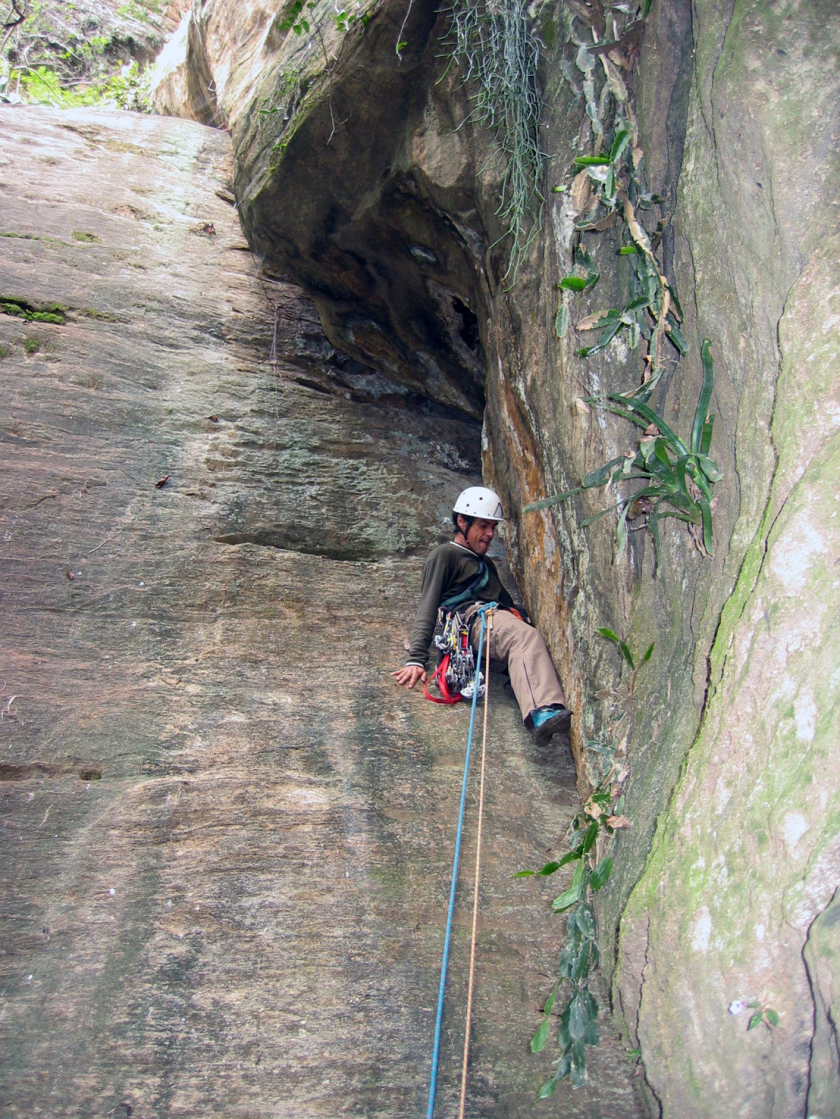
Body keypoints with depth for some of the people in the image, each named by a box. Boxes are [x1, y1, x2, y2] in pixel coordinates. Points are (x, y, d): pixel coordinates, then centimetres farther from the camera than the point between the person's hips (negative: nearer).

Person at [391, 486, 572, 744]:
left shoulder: (486, 563, 39)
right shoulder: (445, 555, 15)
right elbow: (427, 608, 4)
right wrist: (416, 659, -9)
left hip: (499, 617, 7)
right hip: (472, 617, -7)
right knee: (525, 637, -37)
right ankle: (542, 713, -61)